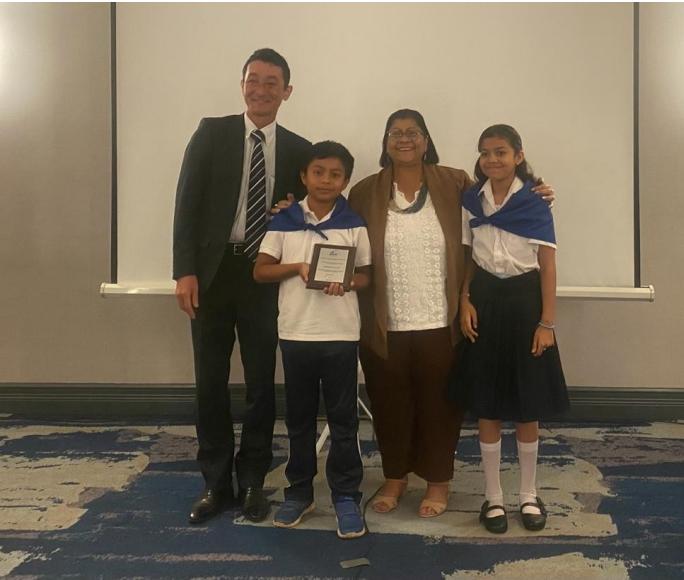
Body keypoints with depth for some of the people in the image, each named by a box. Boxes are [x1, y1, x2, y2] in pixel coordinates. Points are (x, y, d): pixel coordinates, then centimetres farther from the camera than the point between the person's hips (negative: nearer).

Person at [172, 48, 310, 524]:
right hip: (212, 272, 0)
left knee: (261, 382, 6)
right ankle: (216, 482, 23)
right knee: (211, 381, 7)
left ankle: (252, 481, 23)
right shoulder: (212, 132, 3)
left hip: (265, 276, 1)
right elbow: (188, 202, -3)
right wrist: (185, 270, -11)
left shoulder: (299, 149, 6)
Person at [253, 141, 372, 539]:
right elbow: (261, 270, 2)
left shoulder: (354, 225, 1)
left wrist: (345, 281, -17)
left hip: (341, 334, -1)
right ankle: (300, 491, 27)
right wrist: (297, 267, -14)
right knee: (299, 417, 13)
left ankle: (347, 496, 17)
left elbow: (366, 276, 5)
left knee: (343, 417, 5)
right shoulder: (284, 221, 2)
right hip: (295, 333, 1)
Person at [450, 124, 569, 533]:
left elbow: (548, 267, -4)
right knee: (487, 406, 6)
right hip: (485, 300, 2)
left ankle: (529, 494, 25)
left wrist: (547, 323, -9)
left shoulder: (536, 206, -5)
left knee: (528, 407, 7)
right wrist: (464, 301, -4)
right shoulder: (471, 202, 3)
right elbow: (466, 257, 9)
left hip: (524, 301, -2)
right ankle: (493, 496, 20)